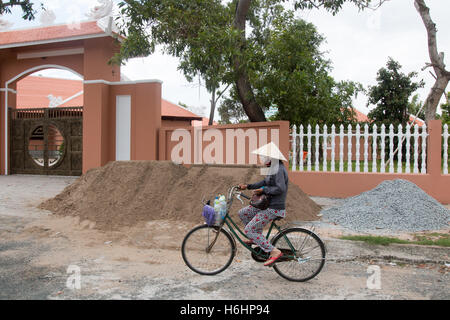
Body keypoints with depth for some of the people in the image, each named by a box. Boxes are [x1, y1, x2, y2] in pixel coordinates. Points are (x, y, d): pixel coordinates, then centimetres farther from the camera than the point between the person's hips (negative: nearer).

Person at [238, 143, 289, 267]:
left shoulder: (279, 170, -19)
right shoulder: (274, 168, 12)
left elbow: (280, 188, -30)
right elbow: (265, 182, 22)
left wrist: (263, 190, -20)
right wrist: (247, 186, 15)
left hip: (273, 209, -10)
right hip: (267, 205, 10)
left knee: (248, 230, -11)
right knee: (243, 213, 17)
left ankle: (274, 252, -12)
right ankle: (258, 238, 24)